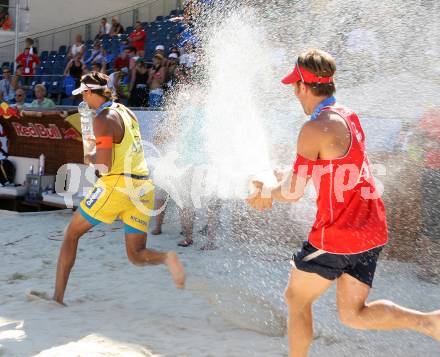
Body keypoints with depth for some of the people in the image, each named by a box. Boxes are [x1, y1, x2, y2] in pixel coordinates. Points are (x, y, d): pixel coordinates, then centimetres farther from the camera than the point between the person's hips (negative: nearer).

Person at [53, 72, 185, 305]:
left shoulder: (102, 119, -10)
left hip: (117, 184, -7)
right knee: (136, 256, 10)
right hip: (143, 187, 7)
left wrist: (90, 160, 4)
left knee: (71, 234, 11)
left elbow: (104, 166, -16)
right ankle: (167, 258, -21)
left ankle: (58, 296, 9)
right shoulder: (127, 112, 15)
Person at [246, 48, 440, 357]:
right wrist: (275, 192, 25)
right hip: (371, 230, 8)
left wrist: (268, 192, 9)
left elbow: (294, 192, -13)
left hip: (338, 233, -8)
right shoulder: (349, 116, 12)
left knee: (296, 299, 13)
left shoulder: (315, 129, -16)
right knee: (353, 314, 11)